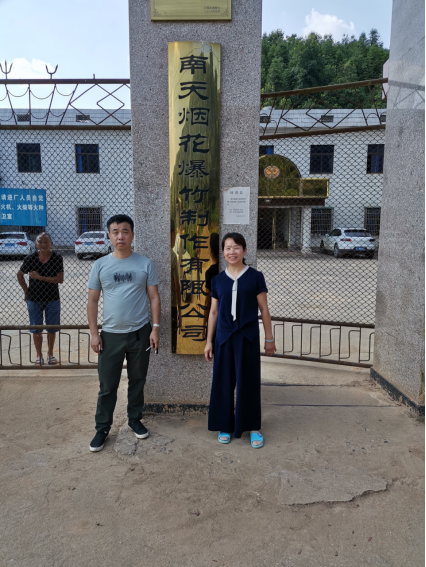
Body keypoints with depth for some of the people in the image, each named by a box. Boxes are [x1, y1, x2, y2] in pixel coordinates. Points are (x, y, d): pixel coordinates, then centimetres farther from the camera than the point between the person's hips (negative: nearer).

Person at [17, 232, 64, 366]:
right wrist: (26, 290, 4)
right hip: (34, 298, 1)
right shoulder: (30, 259, -5)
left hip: (52, 298, 0)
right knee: (36, 329, 7)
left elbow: (60, 279, -14)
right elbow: (20, 275, 10)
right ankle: (39, 355, 22)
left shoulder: (57, 258, -8)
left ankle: (50, 353, 26)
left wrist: (40, 277, -20)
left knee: (52, 329, 9)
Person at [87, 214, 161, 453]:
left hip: (140, 333, 0)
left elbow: (154, 298, 0)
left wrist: (155, 328, -6)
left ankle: (135, 419, 33)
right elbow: (92, 301, 3)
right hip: (110, 334, 0)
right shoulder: (100, 265, -1)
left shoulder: (145, 263, -2)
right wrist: (94, 333, -2)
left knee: (137, 380, 14)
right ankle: (102, 428, 23)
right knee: (107, 385, 7)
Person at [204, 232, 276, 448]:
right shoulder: (218, 280, 4)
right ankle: (225, 426, 25)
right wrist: (209, 341, 8)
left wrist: (269, 338, 2)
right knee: (223, 382, 8)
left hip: (248, 337, -2)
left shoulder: (255, 277, -2)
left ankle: (253, 427, 21)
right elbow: (213, 312, 9)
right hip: (224, 337, 2)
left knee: (249, 382, 5)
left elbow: (264, 309, 1)